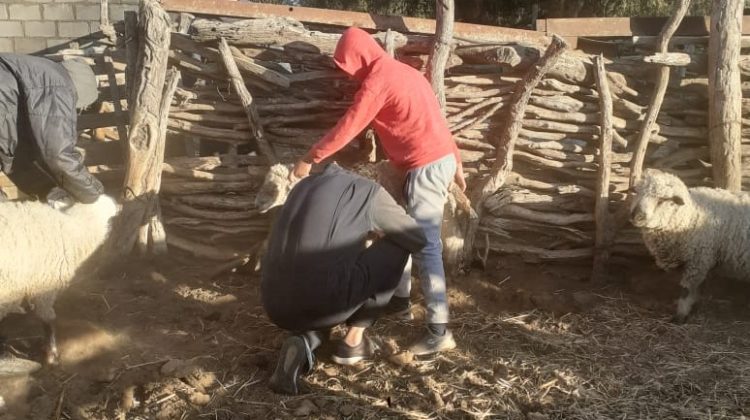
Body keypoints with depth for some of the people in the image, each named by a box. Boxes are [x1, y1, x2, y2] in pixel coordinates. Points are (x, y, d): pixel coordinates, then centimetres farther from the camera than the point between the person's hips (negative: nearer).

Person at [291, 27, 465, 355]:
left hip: (425, 166, -10)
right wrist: (456, 162, 23)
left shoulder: (377, 80, -11)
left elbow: (347, 128, -11)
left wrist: (309, 159, -1)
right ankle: (400, 298, 31)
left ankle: (439, 331, -8)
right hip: (441, 160, 10)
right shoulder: (402, 71, 19)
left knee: (425, 246, -10)